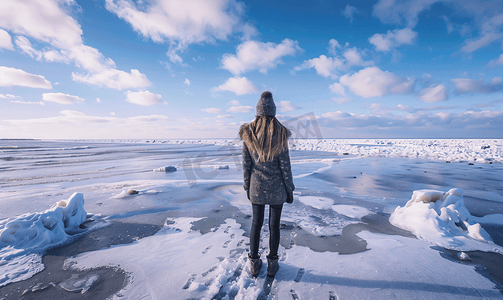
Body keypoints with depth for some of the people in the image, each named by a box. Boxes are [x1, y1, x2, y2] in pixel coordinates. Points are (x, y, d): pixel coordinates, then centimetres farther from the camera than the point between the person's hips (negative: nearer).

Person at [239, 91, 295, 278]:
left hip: (256, 187, 2)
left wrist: (247, 186, 10)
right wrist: (290, 190, 2)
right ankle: (272, 264, 31)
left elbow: (246, 164, -2)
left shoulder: (248, 133, -6)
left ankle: (254, 264, 32)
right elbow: (285, 165, -9)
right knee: (274, 225, 14)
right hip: (277, 188, -1)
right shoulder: (280, 134, -12)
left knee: (256, 223, 17)